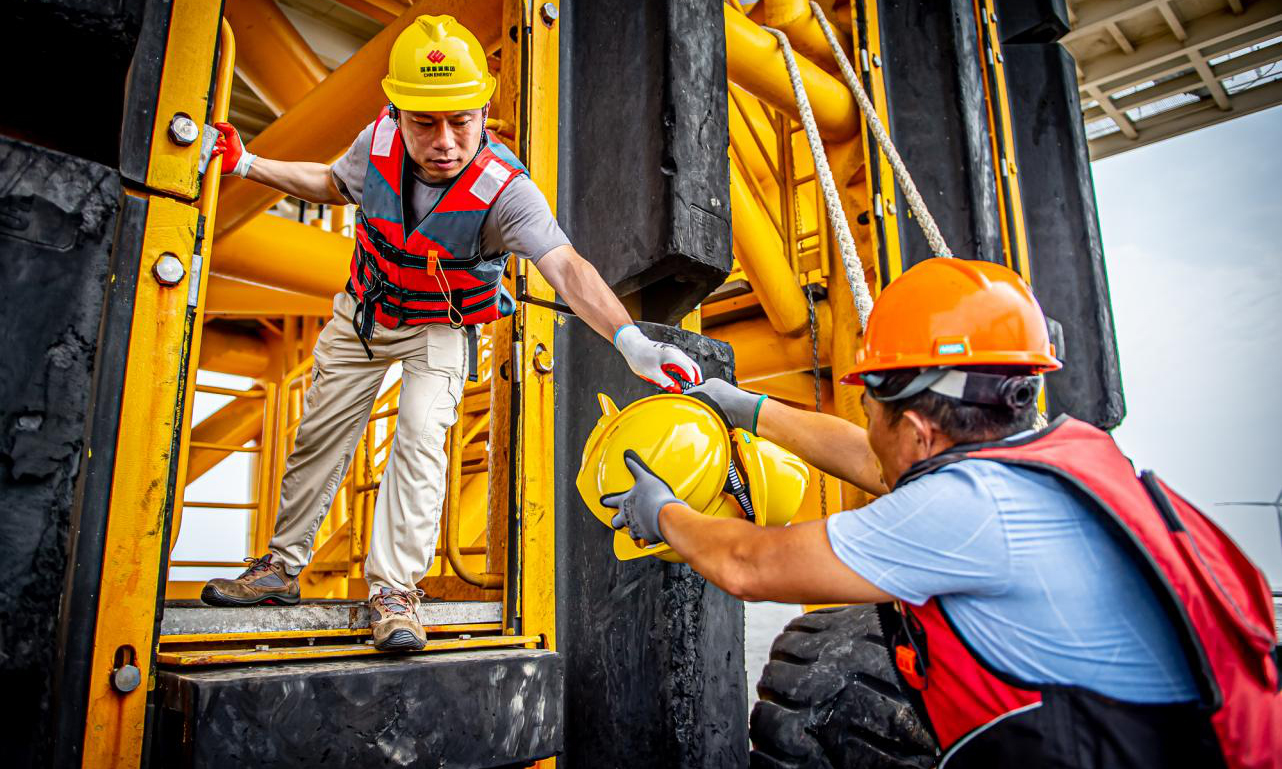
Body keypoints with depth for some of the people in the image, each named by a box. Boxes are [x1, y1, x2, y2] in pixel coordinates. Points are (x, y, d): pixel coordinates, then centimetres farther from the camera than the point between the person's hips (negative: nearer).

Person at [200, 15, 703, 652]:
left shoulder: (505, 189, -34)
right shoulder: (380, 140, -20)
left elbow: (566, 268, -49)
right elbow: (335, 183, 4)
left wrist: (630, 339, -64)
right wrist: (247, 165, 1)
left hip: (441, 328, -4)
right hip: (364, 311, 4)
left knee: (420, 442, -19)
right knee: (319, 437, 10)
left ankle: (393, 592, -4)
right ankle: (281, 568, 28)